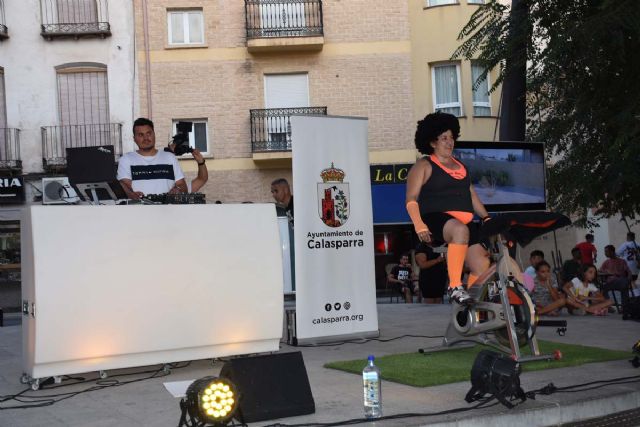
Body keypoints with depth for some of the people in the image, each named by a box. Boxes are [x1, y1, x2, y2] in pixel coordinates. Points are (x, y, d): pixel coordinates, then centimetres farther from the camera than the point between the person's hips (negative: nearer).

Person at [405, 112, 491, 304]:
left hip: (465, 222, 7)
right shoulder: (424, 165, 3)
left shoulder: (459, 165, 23)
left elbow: (472, 195, 27)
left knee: (482, 267, -8)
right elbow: (411, 200, -5)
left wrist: (486, 218, 14)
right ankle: (455, 286, -39)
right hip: (436, 219, -7)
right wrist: (419, 226, -20)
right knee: (461, 230, -40)